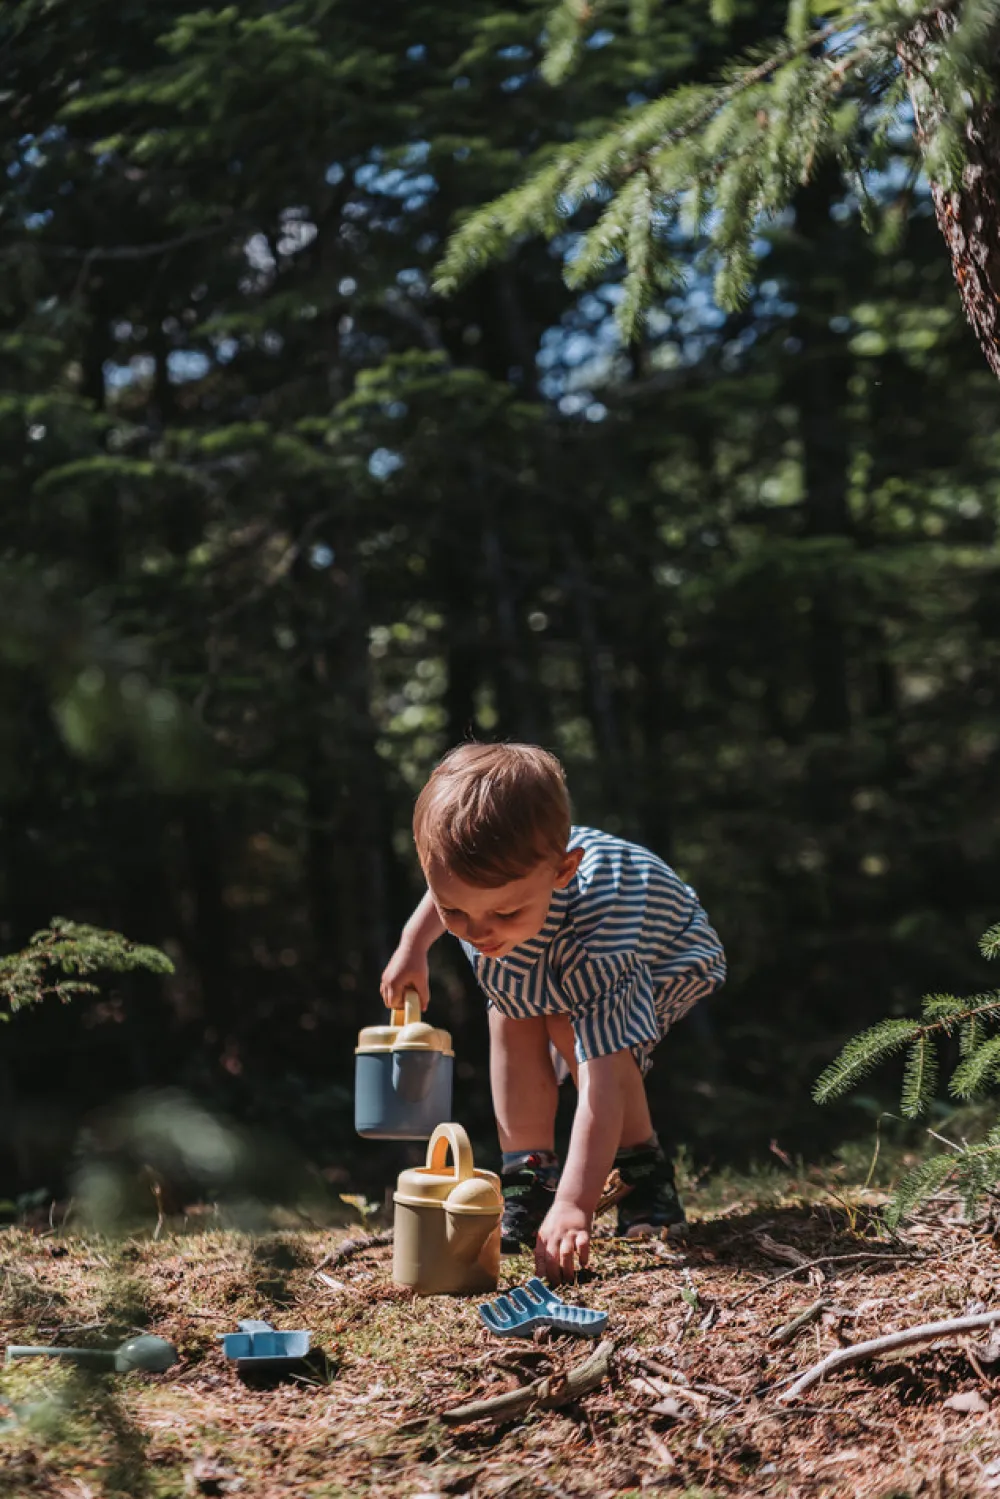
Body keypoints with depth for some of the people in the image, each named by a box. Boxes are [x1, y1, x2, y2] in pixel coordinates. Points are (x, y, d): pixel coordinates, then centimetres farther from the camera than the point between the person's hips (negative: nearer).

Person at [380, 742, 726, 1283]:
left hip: (665, 956, -6)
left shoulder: (591, 926, -50)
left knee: (575, 1029, -30)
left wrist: (574, 1206, -60)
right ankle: (528, 1182, -4)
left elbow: (602, 1081, -54)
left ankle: (643, 1173, -12)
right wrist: (412, 947, 1)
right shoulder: (494, 875, -34)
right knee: (511, 1021, -15)